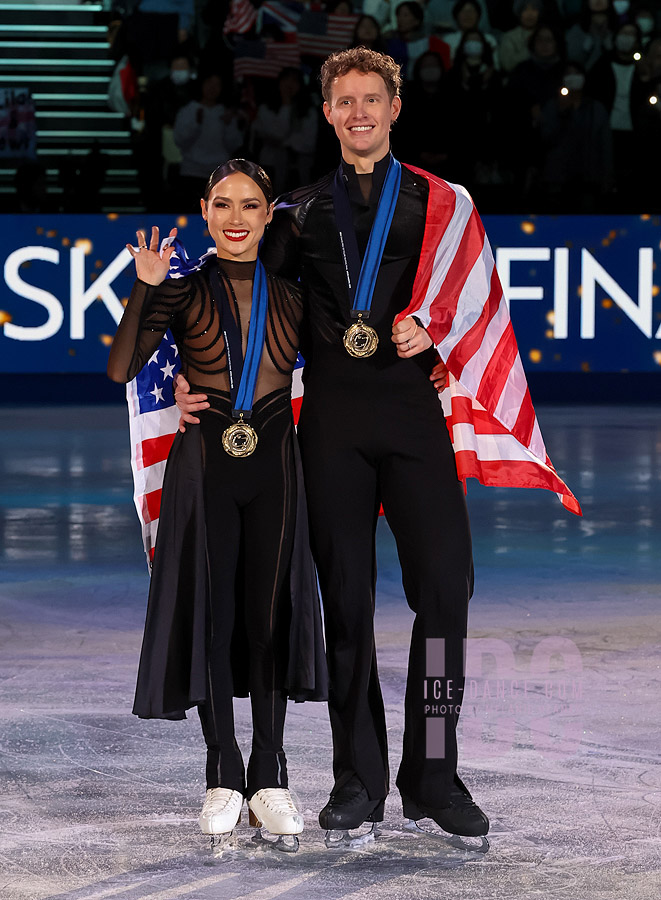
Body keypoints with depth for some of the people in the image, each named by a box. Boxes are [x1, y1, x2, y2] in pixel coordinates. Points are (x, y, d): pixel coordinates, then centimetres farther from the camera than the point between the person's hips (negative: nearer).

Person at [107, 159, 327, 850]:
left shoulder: (291, 293, 7)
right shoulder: (184, 289, 0)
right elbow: (121, 370, -11)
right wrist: (144, 291, -20)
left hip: (274, 462, 2)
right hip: (204, 462, -2)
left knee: (270, 613, 2)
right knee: (210, 612, 0)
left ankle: (269, 779, 11)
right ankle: (223, 778, 11)